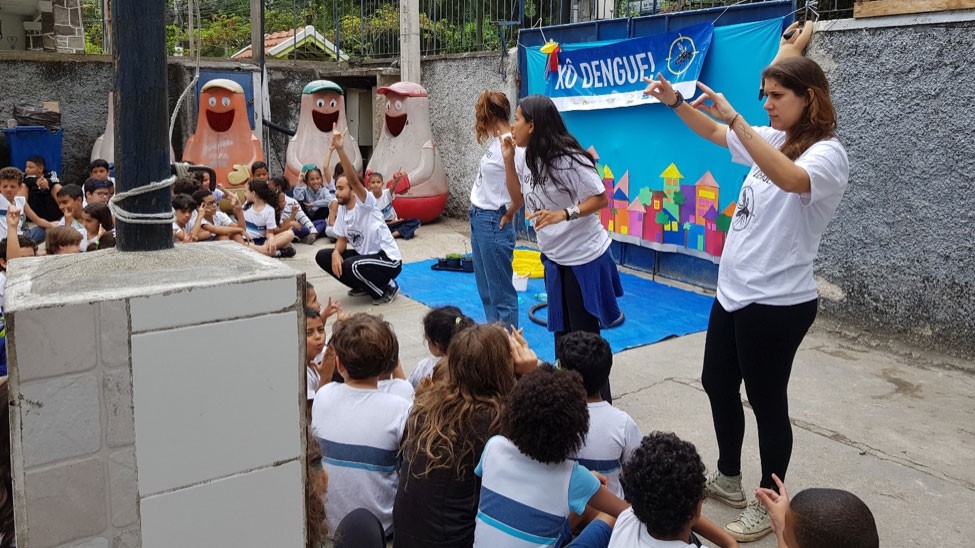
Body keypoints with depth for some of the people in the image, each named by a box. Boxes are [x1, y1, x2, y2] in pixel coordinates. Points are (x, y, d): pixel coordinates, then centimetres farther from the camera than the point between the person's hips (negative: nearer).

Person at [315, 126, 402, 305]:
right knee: (323, 256, 0)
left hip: (388, 259, -9)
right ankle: (362, 286, 13)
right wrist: (336, 253, -16)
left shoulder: (365, 204, -19)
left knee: (351, 266, -35)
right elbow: (342, 239, 9)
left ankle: (388, 288, -7)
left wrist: (340, 149, -48)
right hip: (363, 255, 9)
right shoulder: (342, 210, 4)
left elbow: (354, 179, -36)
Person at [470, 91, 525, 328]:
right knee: (486, 290, 18)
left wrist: (508, 215, -9)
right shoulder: (496, 142, 8)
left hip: (493, 223, -10)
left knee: (501, 293, 0)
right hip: (479, 219, 10)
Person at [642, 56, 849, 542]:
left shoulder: (827, 154, -17)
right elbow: (713, 132, 20)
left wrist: (735, 118, -39)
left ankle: (768, 506, 25)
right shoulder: (772, 140, 6)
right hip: (734, 292, 9)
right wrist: (675, 102, 4)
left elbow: (790, 179, -40)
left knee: (766, 403, 5)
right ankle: (728, 479, 39)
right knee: (717, 384, 20)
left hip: (776, 303, -9)